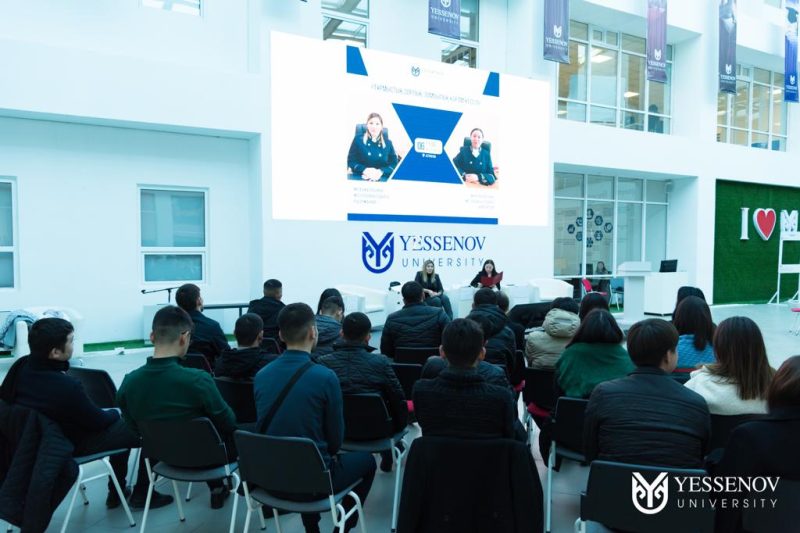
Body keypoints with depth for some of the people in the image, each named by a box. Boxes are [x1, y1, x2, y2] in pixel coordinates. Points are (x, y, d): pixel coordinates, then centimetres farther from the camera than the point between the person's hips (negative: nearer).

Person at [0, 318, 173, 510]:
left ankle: (116, 492, 31)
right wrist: (114, 413, 4)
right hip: (72, 445, -9)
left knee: (120, 423, 24)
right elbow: (98, 421, -20)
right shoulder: (66, 386, -37)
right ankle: (141, 494, 17)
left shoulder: (21, 365, -13)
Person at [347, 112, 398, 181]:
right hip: (360, 179, -2)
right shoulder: (358, 140, 7)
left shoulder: (388, 143, 11)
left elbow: (394, 164, 5)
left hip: (382, 179, 2)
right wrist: (364, 170, -15)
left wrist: (381, 171, -13)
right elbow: (351, 161, 3)